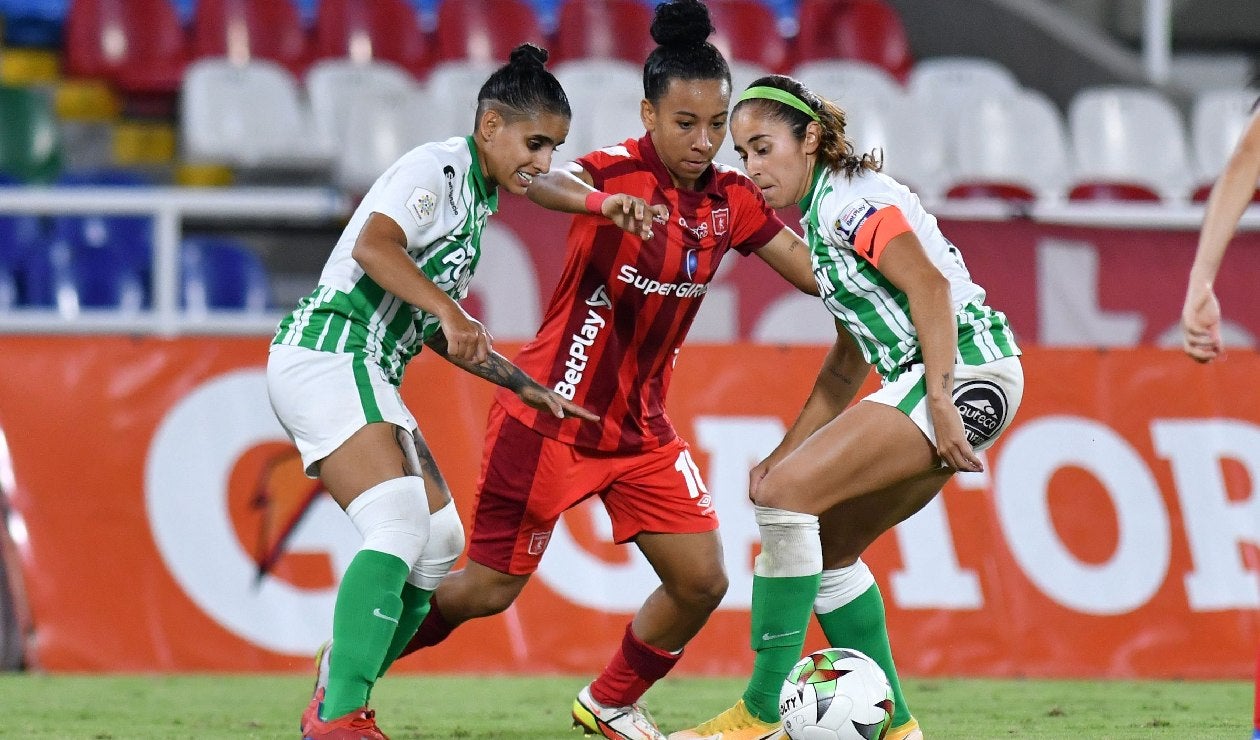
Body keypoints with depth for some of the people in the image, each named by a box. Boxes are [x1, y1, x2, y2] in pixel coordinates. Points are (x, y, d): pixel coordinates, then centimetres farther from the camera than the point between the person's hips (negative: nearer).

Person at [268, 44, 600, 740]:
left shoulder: (478, 199, 20)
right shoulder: (438, 167, -9)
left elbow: (435, 332, 26)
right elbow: (373, 246, -27)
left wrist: (524, 386, 23)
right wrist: (449, 310, -30)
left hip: (367, 377, 11)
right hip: (325, 357, -11)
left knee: (440, 539, 9)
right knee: (399, 526, -24)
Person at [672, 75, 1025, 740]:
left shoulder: (850, 196, -7)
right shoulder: (820, 216, 22)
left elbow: (929, 285, -19)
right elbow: (848, 362, 27)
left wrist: (940, 400, -26)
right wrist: (787, 452, 22)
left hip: (964, 372, -10)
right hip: (924, 383, 10)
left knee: (787, 494, -18)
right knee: (826, 547, 13)